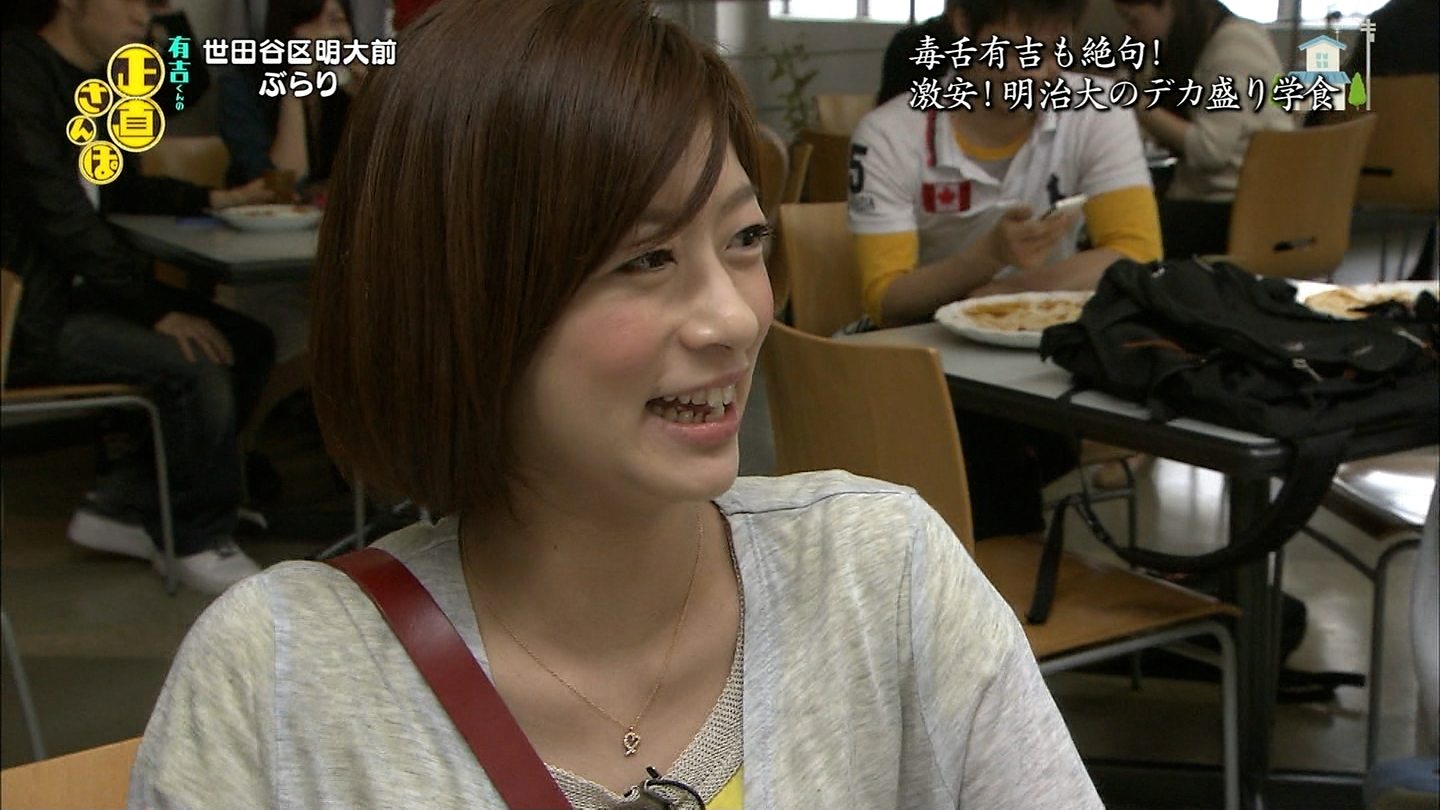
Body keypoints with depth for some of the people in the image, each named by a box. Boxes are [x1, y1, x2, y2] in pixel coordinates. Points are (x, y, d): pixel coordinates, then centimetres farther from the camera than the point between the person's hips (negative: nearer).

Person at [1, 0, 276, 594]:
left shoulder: (93, 82, 13)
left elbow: (119, 189, 25)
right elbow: (60, 217, -22)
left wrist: (217, 199, 11)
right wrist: (158, 309, -22)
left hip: (74, 293, 10)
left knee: (247, 343, 1)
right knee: (193, 362, -25)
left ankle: (122, 504, 6)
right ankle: (200, 542, -5)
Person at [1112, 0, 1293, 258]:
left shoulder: (1236, 46, -13)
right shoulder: (1190, 44, 15)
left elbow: (1210, 148, -20)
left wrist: (1141, 110, -15)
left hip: (1246, 205, -9)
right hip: (1201, 195, 9)